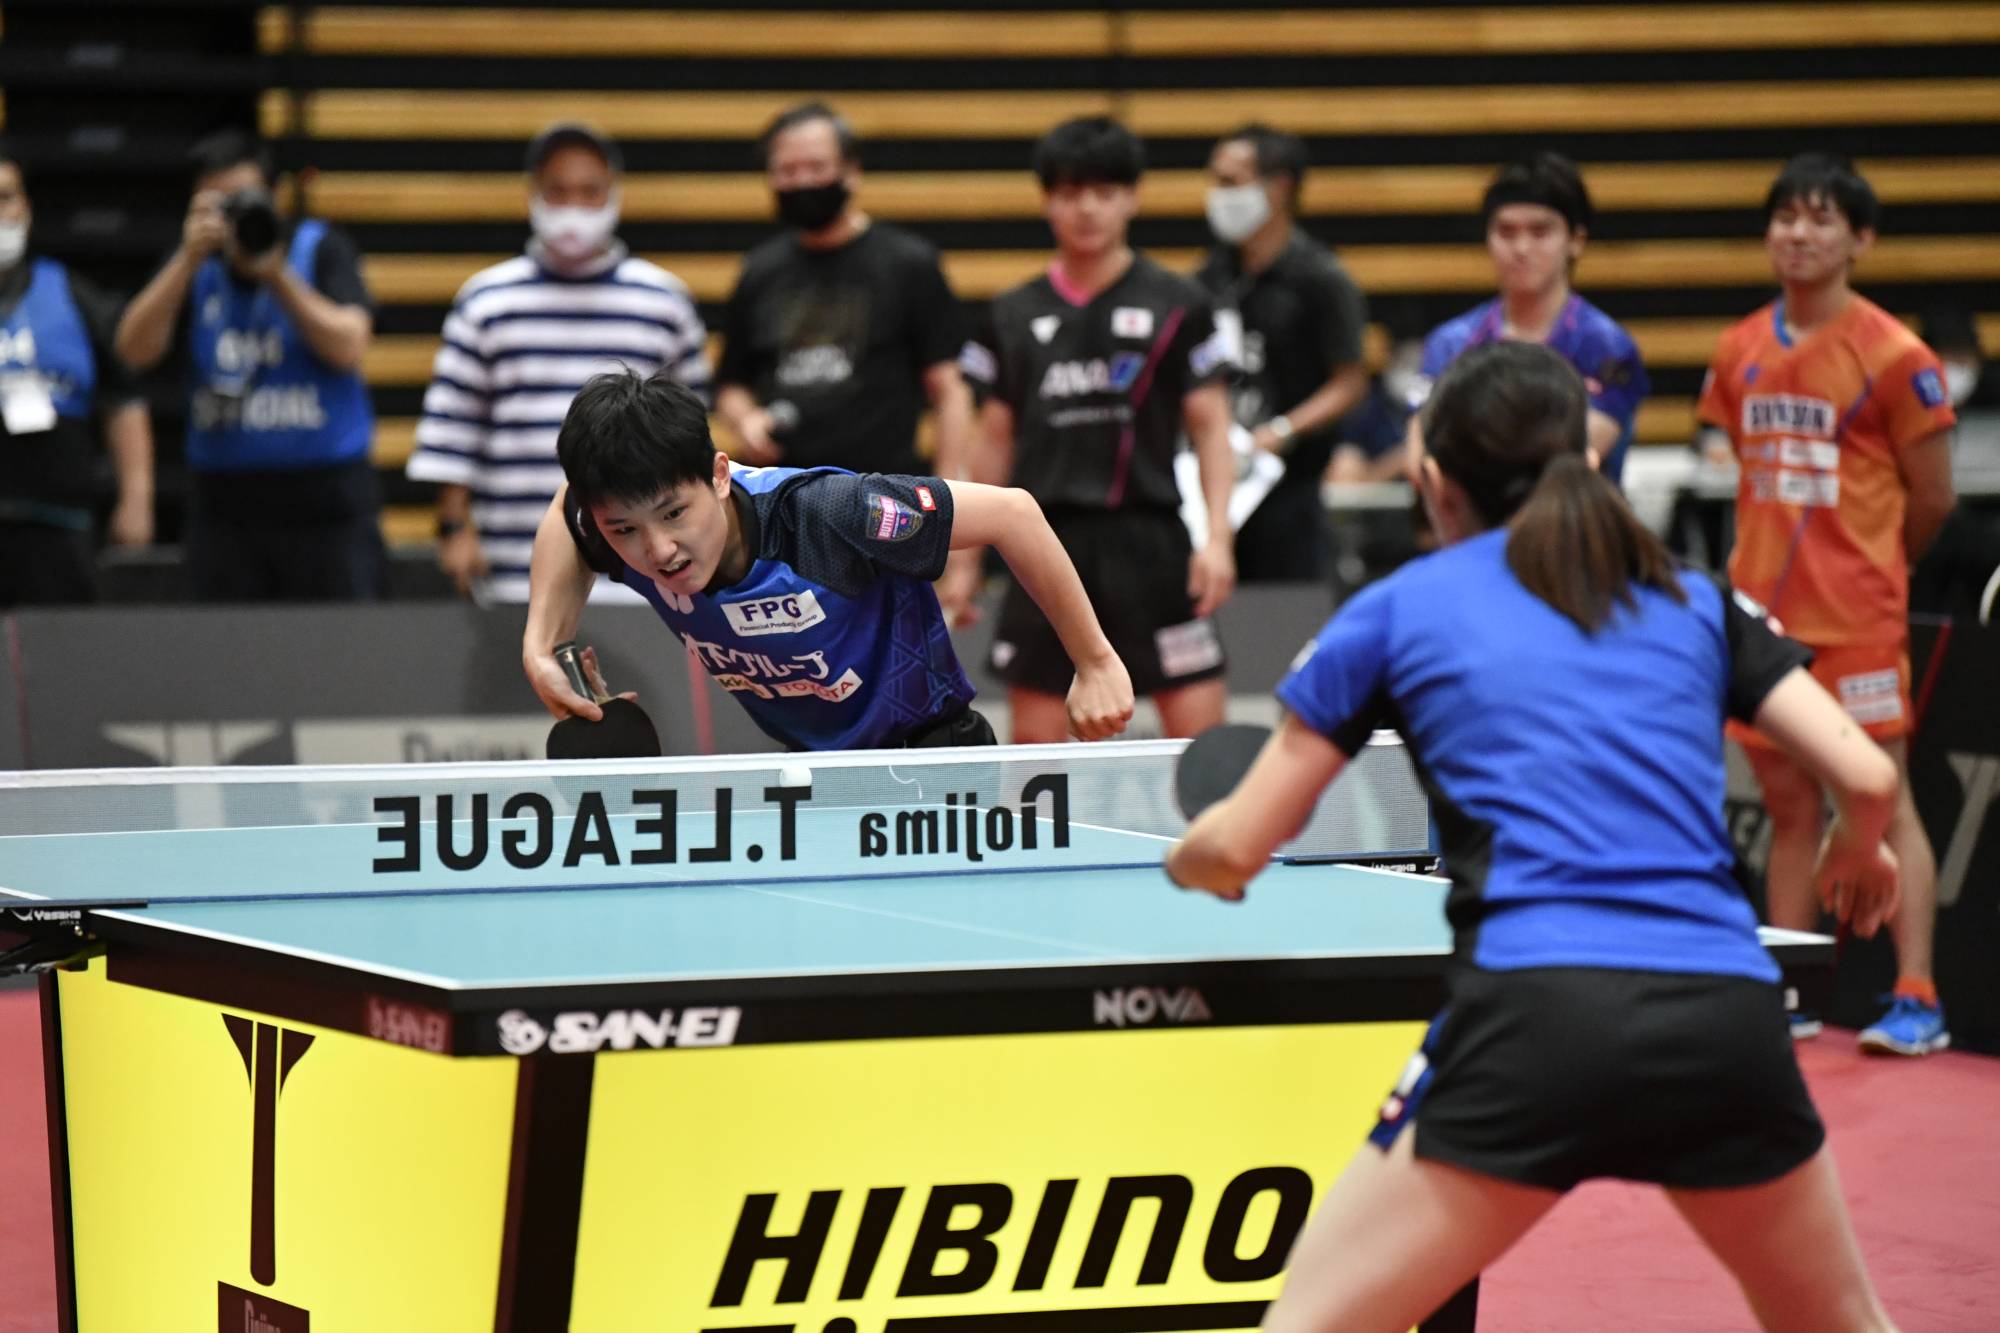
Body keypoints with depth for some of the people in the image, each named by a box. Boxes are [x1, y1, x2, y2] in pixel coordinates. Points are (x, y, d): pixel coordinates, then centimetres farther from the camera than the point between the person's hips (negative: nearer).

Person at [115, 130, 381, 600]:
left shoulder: (320, 250, 2)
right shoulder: (193, 267, 9)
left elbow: (348, 348, -11)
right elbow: (136, 351, -5)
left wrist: (277, 275, -18)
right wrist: (189, 261, -14)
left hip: (325, 503, -2)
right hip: (226, 504, 2)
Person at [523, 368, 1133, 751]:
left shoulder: (826, 515, -35)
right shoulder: (627, 526, -19)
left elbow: (1010, 512, -24)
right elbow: (565, 513, 9)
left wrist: (1096, 663, -17)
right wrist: (540, 648, -6)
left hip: (934, 754, -5)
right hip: (811, 770, 6)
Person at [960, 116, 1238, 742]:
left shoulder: (1177, 304, 2)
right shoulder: (1014, 315, 9)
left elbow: (1210, 427, 2)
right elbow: (996, 439, 15)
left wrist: (1217, 536, -9)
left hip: (1147, 542, -2)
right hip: (1047, 543, 2)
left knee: (1201, 729, -6)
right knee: (1035, 738, 2)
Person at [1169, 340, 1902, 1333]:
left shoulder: (1395, 610, 15)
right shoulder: (1695, 604, 22)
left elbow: (1235, 849, 16)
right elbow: (1867, 777, 13)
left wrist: (1186, 857, 40)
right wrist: (1856, 852, 36)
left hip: (1534, 1016, -3)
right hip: (1728, 1022, 3)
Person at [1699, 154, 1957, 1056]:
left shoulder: (1891, 356, -8)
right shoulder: (1741, 354, 8)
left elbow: (1932, 498, -2)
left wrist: (1867, 570, 9)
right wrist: (1777, 566, 9)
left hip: (1858, 622, -5)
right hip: (1765, 612, 5)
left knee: (1884, 801, -5)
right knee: (1788, 805, 11)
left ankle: (1917, 1001, -5)